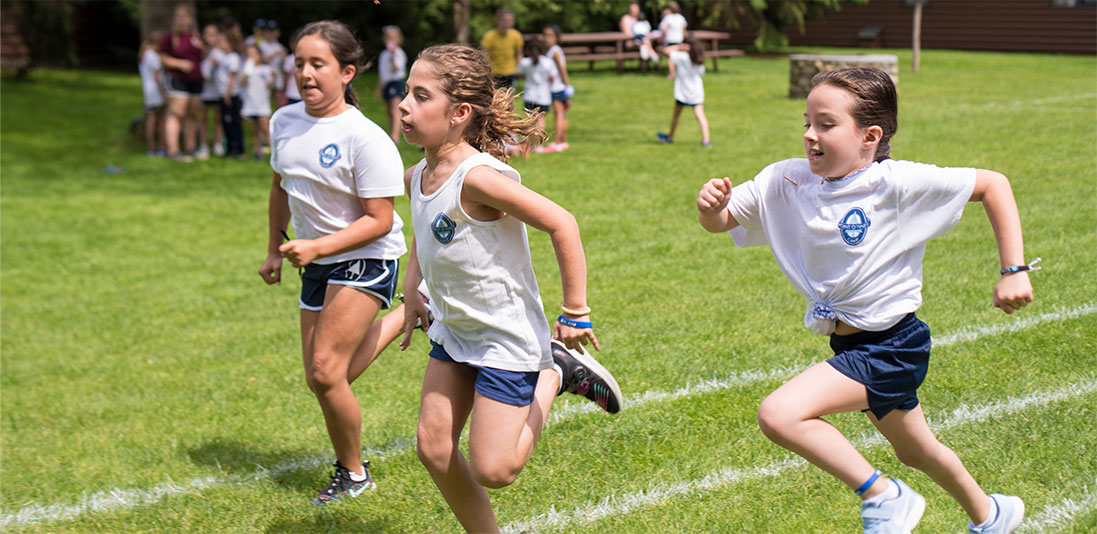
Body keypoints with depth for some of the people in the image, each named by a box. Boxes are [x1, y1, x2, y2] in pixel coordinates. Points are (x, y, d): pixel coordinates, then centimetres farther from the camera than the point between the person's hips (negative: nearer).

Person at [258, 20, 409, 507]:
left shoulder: (365, 138, -21)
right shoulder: (284, 122, 1)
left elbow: (379, 220, -19)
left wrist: (316, 246, -27)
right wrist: (275, 250, 21)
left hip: (367, 259, -7)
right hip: (316, 262, 7)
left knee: (325, 372, -15)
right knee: (324, 379, 9)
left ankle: (353, 473, 6)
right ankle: (403, 315, 31)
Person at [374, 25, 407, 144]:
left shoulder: (399, 53, -6)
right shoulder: (383, 54, 15)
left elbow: (395, 69, -20)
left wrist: (393, 56, -31)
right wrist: (379, 88, 22)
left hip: (396, 82, -8)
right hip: (386, 84, 8)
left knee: (395, 111, -15)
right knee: (389, 111, 10)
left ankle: (394, 136, -23)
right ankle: (392, 136, 16)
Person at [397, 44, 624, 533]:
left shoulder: (477, 177, -27)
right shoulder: (417, 177, -1)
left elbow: (561, 224, -29)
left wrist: (575, 313, -24)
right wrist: (411, 295, 19)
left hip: (507, 337, -8)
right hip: (453, 331, 8)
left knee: (492, 470, -4)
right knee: (433, 448, 5)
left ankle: (556, 375, 15)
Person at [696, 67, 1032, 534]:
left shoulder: (895, 183, -20)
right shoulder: (788, 181, -6)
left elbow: (992, 184, -12)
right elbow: (722, 222, -4)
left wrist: (1014, 272, -14)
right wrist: (712, 206, -27)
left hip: (889, 346, -7)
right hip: (852, 347, 7)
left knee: (779, 415, -24)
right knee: (914, 452, 27)